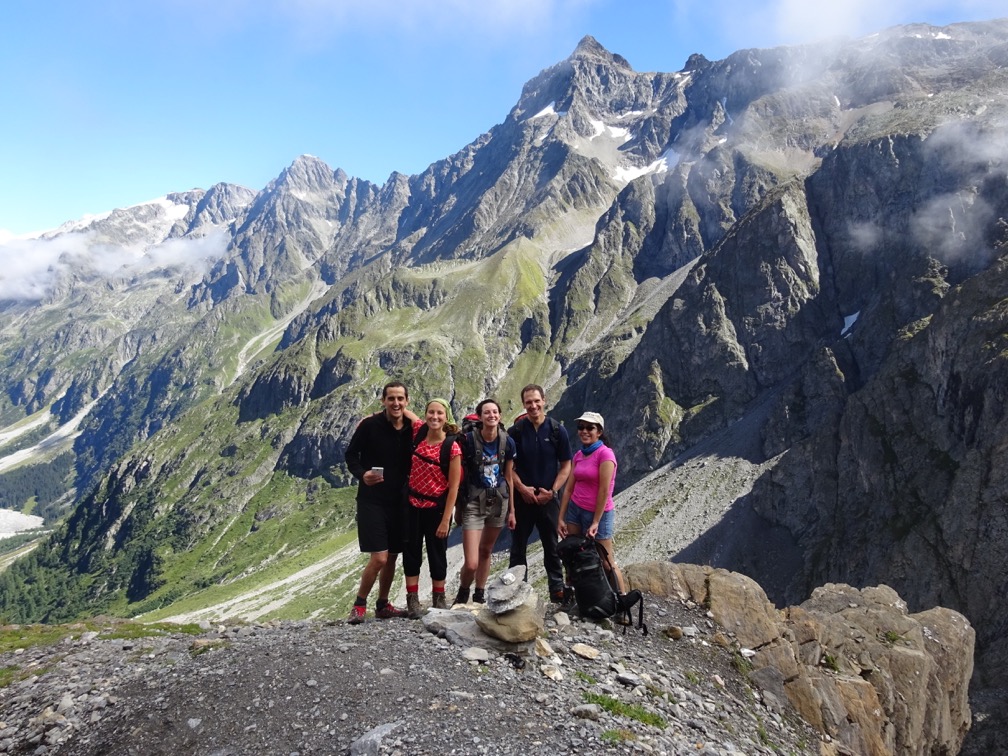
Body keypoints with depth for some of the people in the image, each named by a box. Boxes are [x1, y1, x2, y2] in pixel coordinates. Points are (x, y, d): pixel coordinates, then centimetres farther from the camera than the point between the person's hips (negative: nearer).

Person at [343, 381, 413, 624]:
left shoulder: (412, 429, 2)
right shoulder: (370, 425, -11)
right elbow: (350, 454, -4)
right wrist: (361, 475, -22)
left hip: (398, 502, 5)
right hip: (371, 500, -5)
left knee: (392, 557, 12)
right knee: (379, 557, -12)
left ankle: (383, 605, 29)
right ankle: (359, 604, 9)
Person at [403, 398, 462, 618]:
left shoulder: (452, 447, -17)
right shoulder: (419, 431, -5)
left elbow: (453, 487, -15)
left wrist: (446, 520, -15)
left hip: (436, 507, -4)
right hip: (413, 503, 4)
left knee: (437, 553, 10)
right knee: (411, 551, 8)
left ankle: (438, 599, 25)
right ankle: (412, 600, 18)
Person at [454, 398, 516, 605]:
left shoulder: (507, 442, -1)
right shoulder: (468, 440, -11)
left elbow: (508, 477, 8)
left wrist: (512, 510, 10)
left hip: (499, 502, 4)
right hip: (474, 503, -3)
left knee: (486, 551, 16)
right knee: (471, 563, -9)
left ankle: (479, 596, 35)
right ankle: (462, 594, 21)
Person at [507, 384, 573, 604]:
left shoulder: (557, 431, -3)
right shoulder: (515, 431, -3)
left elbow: (566, 465, 1)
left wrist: (552, 491, -9)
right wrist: (522, 488, -12)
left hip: (549, 498, 0)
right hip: (521, 497, 0)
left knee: (552, 547, 9)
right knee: (518, 547, 9)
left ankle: (558, 593, 19)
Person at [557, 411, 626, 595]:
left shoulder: (605, 454, -14)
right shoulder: (578, 455, 7)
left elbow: (604, 490, -17)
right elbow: (569, 488, 6)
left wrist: (595, 522, -15)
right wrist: (561, 518, 2)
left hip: (598, 513, -6)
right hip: (575, 510, 6)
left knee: (606, 563, 0)